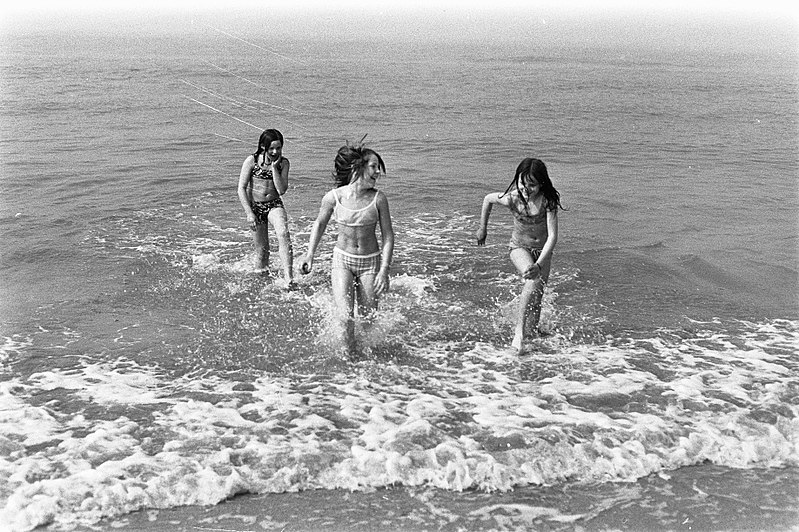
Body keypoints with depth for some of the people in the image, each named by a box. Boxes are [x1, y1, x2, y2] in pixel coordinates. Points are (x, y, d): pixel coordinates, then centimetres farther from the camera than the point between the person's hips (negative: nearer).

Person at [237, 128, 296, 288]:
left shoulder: (284, 163, -5)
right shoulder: (252, 161, -10)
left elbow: (281, 190, -14)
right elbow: (241, 188, -10)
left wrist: (274, 167, -19)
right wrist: (249, 213, -17)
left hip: (274, 205, 0)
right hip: (255, 207, 0)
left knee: (283, 234, -27)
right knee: (262, 249, 3)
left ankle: (289, 278, -32)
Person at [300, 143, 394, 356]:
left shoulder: (378, 198, -12)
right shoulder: (333, 197, -12)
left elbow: (388, 235, -5)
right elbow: (319, 224, 7)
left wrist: (384, 270, -12)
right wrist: (310, 255, 9)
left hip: (370, 261, 1)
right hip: (342, 259, -1)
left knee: (368, 317, 7)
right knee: (345, 317, -13)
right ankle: (351, 353, 15)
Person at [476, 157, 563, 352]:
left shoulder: (548, 200, -28)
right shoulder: (512, 198, -26)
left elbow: (552, 236, -32)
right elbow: (488, 199, -4)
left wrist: (539, 265, -44)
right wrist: (482, 228, 8)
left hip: (542, 249, 2)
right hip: (519, 247, -2)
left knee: (537, 295, 6)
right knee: (533, 281, -30)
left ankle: (530, 333, 29)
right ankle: (519, 330, -26)